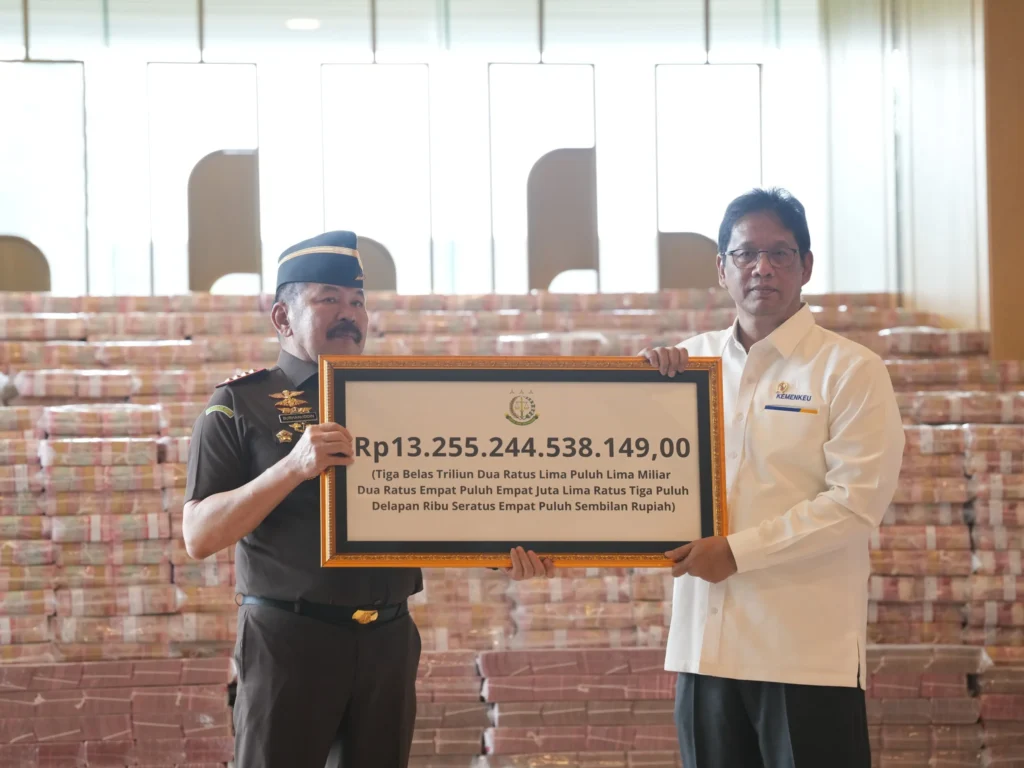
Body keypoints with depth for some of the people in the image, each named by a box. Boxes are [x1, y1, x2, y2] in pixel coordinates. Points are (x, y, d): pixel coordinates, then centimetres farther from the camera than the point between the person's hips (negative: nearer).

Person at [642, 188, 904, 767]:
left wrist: (738, 551, -15)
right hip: (707, 641, 4)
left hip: (808, 649, -4)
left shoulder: (851, 370, -3)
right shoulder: (691, 360, 11)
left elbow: (857, 501, -11)